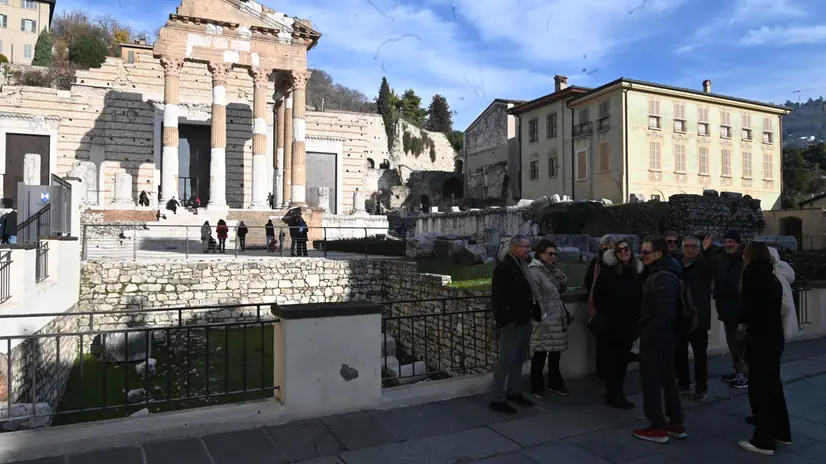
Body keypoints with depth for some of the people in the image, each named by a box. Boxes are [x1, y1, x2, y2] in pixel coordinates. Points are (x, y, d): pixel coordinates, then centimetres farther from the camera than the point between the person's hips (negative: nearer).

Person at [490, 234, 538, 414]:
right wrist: (506, 319, -24)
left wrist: (534, 310, 11)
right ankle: (498, 399, 4)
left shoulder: (523, 264, 12)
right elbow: (498, 296, -21)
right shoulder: (504, 266, -16)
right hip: (512, 322, -9)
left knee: (519, 358, 18)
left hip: (524, 320, 9)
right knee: (506, 360, -4)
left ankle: (514, 392, 31)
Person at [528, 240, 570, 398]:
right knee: (540, 353, -1)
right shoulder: (534, 270, -11)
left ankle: (555, 383, 30)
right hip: (544, 319, -8)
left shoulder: (552, 269, 14)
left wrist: (560, 275, -1)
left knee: (556, 352, 16)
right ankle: (537, 387, 12)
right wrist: (541, 316, -18)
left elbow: (563, 289, 17)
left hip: (557, 318, 8)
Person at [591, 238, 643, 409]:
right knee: (612, 358, 1)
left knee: (623, 357, 11)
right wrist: (603, 313, -9)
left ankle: (617, 391, 24)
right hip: (611, 322, -5)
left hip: (629, 323, 5)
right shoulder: (608, 271, -8)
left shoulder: (637, 271, 6)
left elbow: (640, 297, 13)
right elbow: (597, 294, -7)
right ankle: (613, 394, 10)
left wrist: (637, 317, 8)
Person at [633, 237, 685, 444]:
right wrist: (646, 329, 13)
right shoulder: (661, 273, 11)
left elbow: (666, 313, -27)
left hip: (655, 337, -10)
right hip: (665, 335, 10)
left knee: (650, 380, 1)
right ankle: (676, 424, 27)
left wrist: (646, 332, -19)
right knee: (667, 379, 17)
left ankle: (658, 428, 10)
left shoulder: (662, 278, -21)